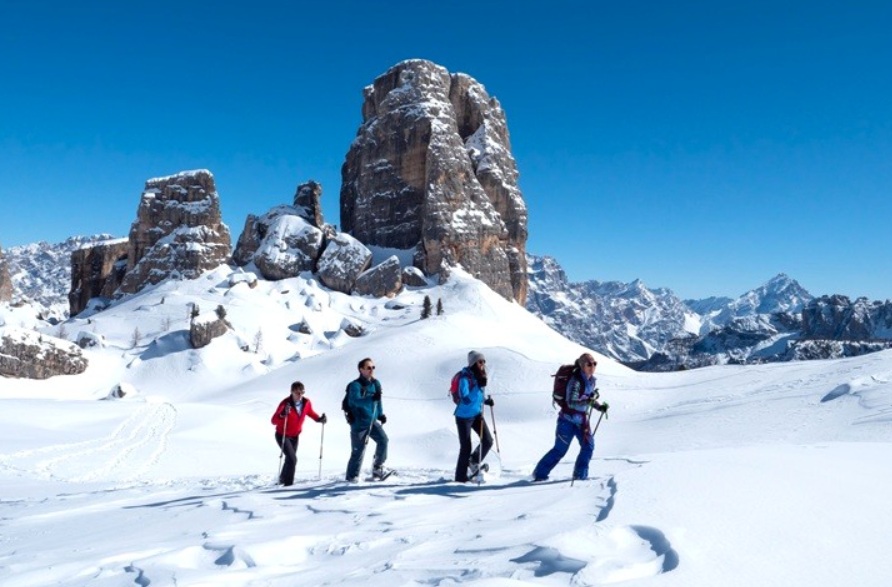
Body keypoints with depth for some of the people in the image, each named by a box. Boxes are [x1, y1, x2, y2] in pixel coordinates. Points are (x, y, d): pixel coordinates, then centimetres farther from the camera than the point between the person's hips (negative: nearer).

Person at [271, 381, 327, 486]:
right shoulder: (286, 403, -28)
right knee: (292, 459, -18)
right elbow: (274, 421, -31)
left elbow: (310, 412, 9)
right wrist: (283, 414, -50)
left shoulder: (306, 402, -13)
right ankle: (288, 483, -4)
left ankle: (283, 479, 44)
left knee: (290, 459, 19)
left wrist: (319, 419, -8)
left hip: (295, 436, 6)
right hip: (283, 436, -6)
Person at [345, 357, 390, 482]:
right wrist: (371, 399, -45)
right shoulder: (355, 385, -15)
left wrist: (381, 414, 16)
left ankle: (378, 468, 3)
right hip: (359, 423, -5)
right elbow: (356, 401, -32)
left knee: (383, 440, -12)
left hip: (372, 421, 5)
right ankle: (352, 476, 18)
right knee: (358, 450, 0)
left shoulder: (376, 383, 5)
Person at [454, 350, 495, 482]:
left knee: (488, 441, 0)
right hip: (464, 416, -7)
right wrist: (479, 386, -33)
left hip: (477, 414, 7)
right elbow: (466, 399, -27)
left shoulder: (480, 377, 4)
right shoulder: (465, 377, -20)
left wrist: (486, 401, -2)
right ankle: (461, 478, 13)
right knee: (466, 447, -1)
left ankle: (473, 464, 24)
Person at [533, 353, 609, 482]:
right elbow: (571, 402, -29)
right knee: (560, 449, -4)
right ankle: (539, 474, 8)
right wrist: (587, 402, -43)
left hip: (582, 420, 8)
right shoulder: (575, 380, -21)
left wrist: (599, 407, 2)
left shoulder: (592, 380, 4)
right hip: (569, 419, -7)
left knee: (589, 446, 0)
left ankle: (580, 475, 14)